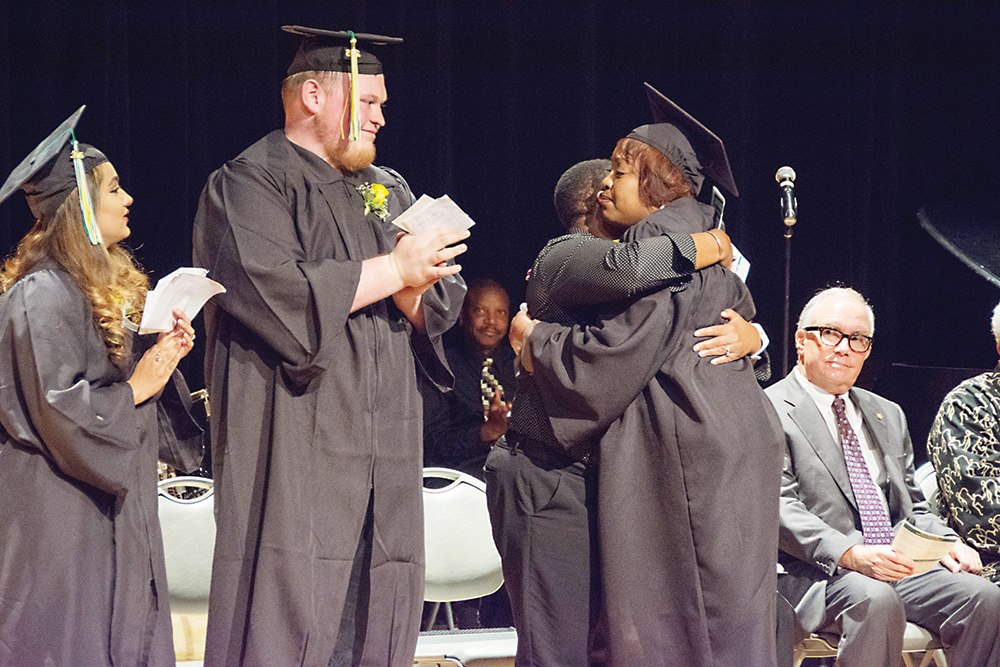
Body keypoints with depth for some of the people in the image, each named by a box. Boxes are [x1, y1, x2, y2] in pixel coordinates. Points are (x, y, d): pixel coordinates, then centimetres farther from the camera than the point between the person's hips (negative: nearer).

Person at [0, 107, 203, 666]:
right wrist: (134, 389, -14)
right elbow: (56, 410, -21)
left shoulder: (111, 287, 15)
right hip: (62, 516, -10)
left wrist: (165, 356, 4)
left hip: (115, 510, 10)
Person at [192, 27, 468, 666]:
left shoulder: (389, 191, 20)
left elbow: (441, 306, 14)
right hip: (294, 443, -7)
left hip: (383, 456, 7)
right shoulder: (250, 183, -2)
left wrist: (416, 289, -11)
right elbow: (274, 288, -19)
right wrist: (394, 269, -12)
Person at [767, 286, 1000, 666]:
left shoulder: (888, 416, 25)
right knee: (875, 599, -38)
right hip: (816, 573, -6)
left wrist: (945, 542, 2)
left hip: (899, 564, 6)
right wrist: (851, 554, -26)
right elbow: (780, 510, -10)